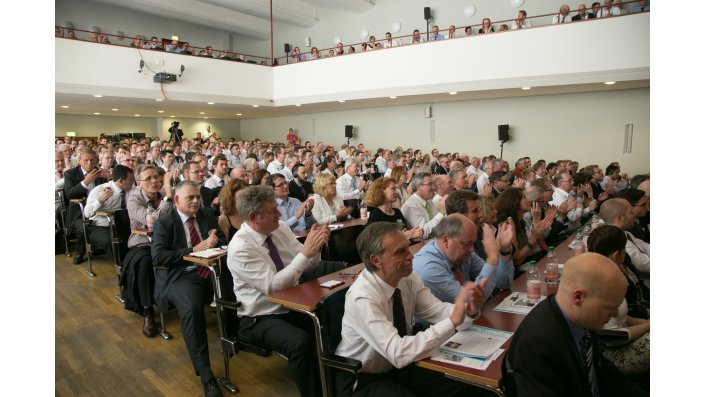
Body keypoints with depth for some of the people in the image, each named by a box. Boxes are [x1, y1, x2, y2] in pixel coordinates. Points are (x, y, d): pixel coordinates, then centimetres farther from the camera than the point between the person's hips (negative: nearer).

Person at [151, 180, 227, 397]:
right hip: (182, 276, -4)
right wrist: (193, 250, -11)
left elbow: (222, 240, 19)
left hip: (212, 270, 4)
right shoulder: (164, 223, 6)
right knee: (191, 309, -35)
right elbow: (158, 256, -7)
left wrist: (213, 242, -6)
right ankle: (206, 376, -29)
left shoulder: (207, 215, 18)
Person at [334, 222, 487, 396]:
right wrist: (453, 321, -39)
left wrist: (469, 310, -31)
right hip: (361, 378, -6)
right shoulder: (362, 298, -32)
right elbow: (398, 353, -37)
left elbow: (437, 311, -10)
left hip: (398, 366, 7)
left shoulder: (408, 277, -10)